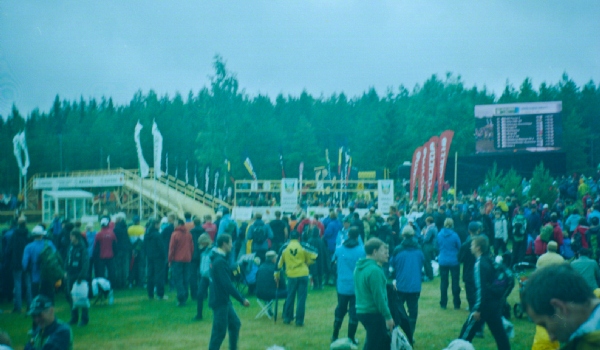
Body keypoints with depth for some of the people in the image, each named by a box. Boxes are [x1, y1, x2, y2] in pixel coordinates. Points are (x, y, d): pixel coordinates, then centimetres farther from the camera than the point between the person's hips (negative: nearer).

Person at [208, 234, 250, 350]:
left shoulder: (218, 258, 9)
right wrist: (242, 299, -21)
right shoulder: (220, 261, -22)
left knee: (235, 323, 18)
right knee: (219, 332, -2)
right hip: (219, 301, -10)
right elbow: (227, 284, -25)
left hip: (224, 300, 10)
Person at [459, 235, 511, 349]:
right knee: (499, 332, 11)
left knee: (468, 330, 4)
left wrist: (478, 309, -19)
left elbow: (481, 288, -20)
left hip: (486, 304, -8)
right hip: (495, 302, 8)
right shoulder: (489, 261, 9)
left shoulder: (480, 264, -16)